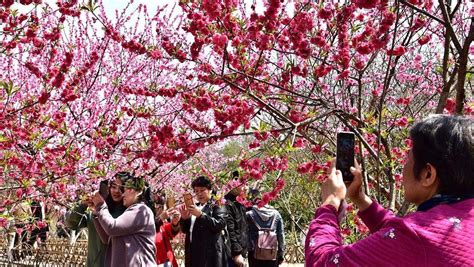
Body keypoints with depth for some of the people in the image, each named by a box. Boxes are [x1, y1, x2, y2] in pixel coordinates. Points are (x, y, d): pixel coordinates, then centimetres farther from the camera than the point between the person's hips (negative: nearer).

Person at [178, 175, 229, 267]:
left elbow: (219, 224, -15)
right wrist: (184, 218, -1)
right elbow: (185, 230, 20)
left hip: (210, 252, -6)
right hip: (193, 251, 6)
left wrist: (200, 214, -20)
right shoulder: (195, 207, 20)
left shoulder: (217, 206, 1)